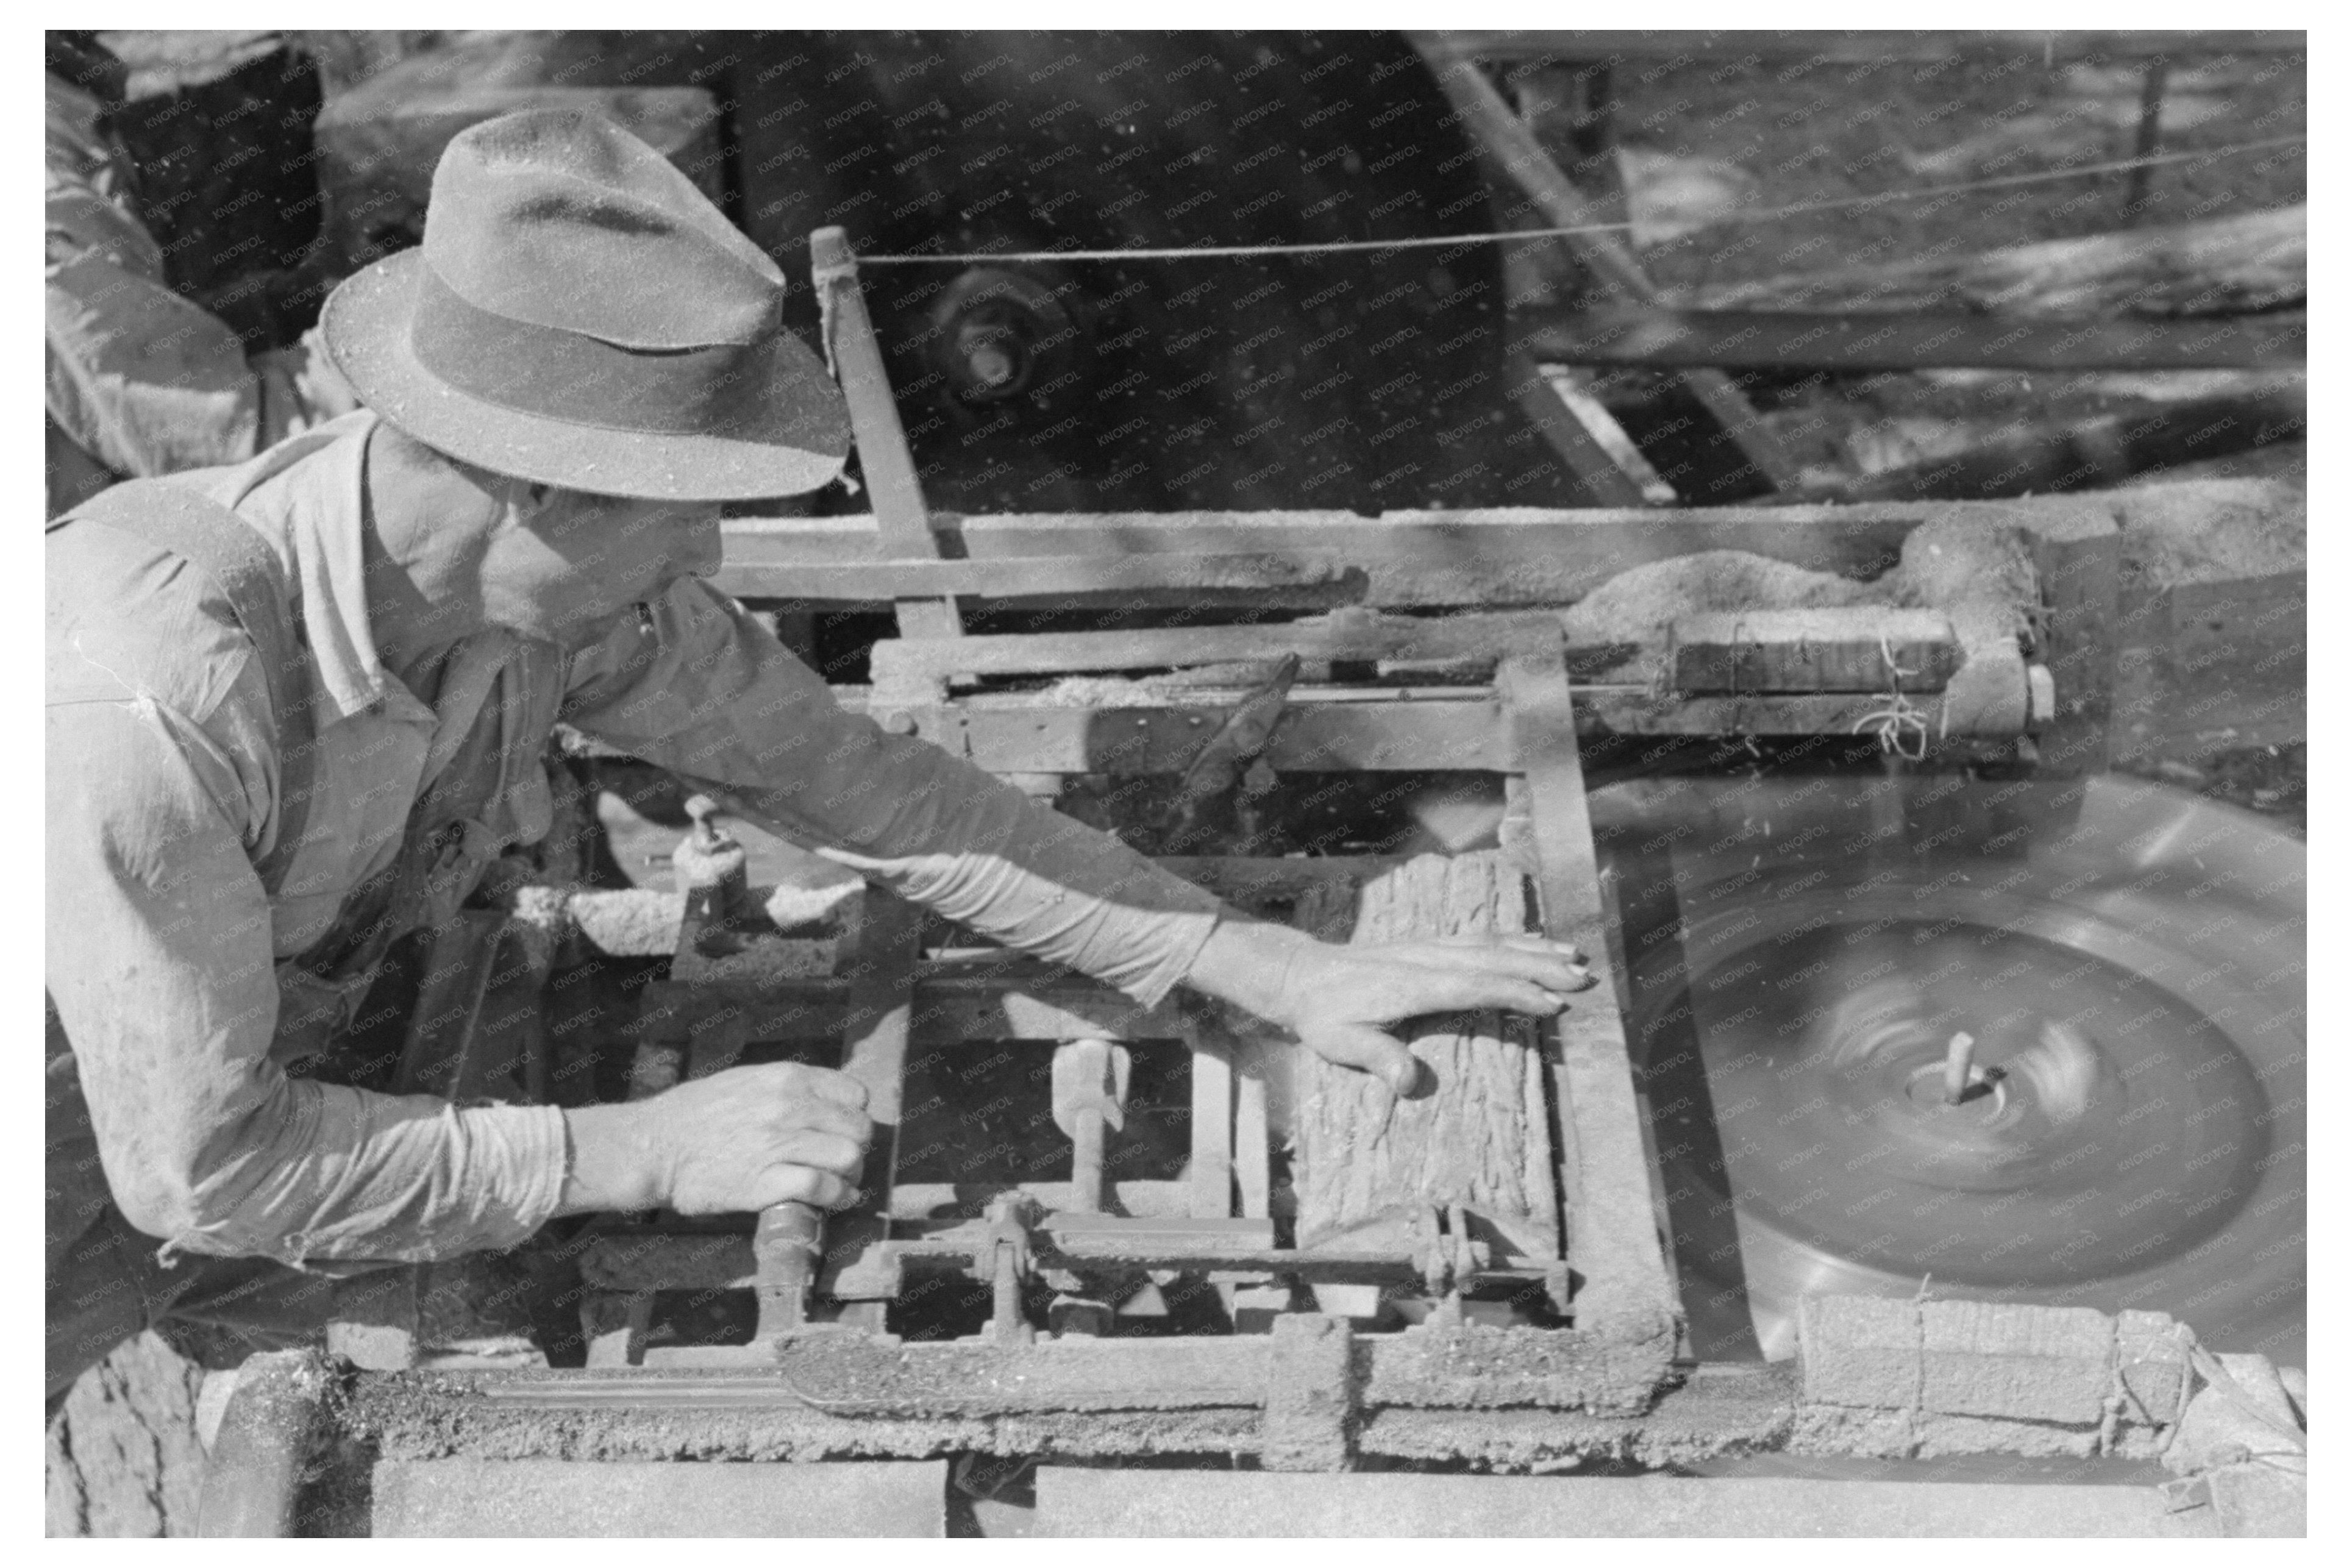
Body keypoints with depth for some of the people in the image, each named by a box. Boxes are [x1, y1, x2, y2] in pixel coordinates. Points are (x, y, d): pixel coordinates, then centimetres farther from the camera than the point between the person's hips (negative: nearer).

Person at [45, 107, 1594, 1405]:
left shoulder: (568, 579, -18)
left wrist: (1286, 971, -13)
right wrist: (644, 1152, -26)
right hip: (93, 1187, -5)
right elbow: (203, 1160, -31)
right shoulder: (159, 700, -39)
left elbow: (859, 788, -11)